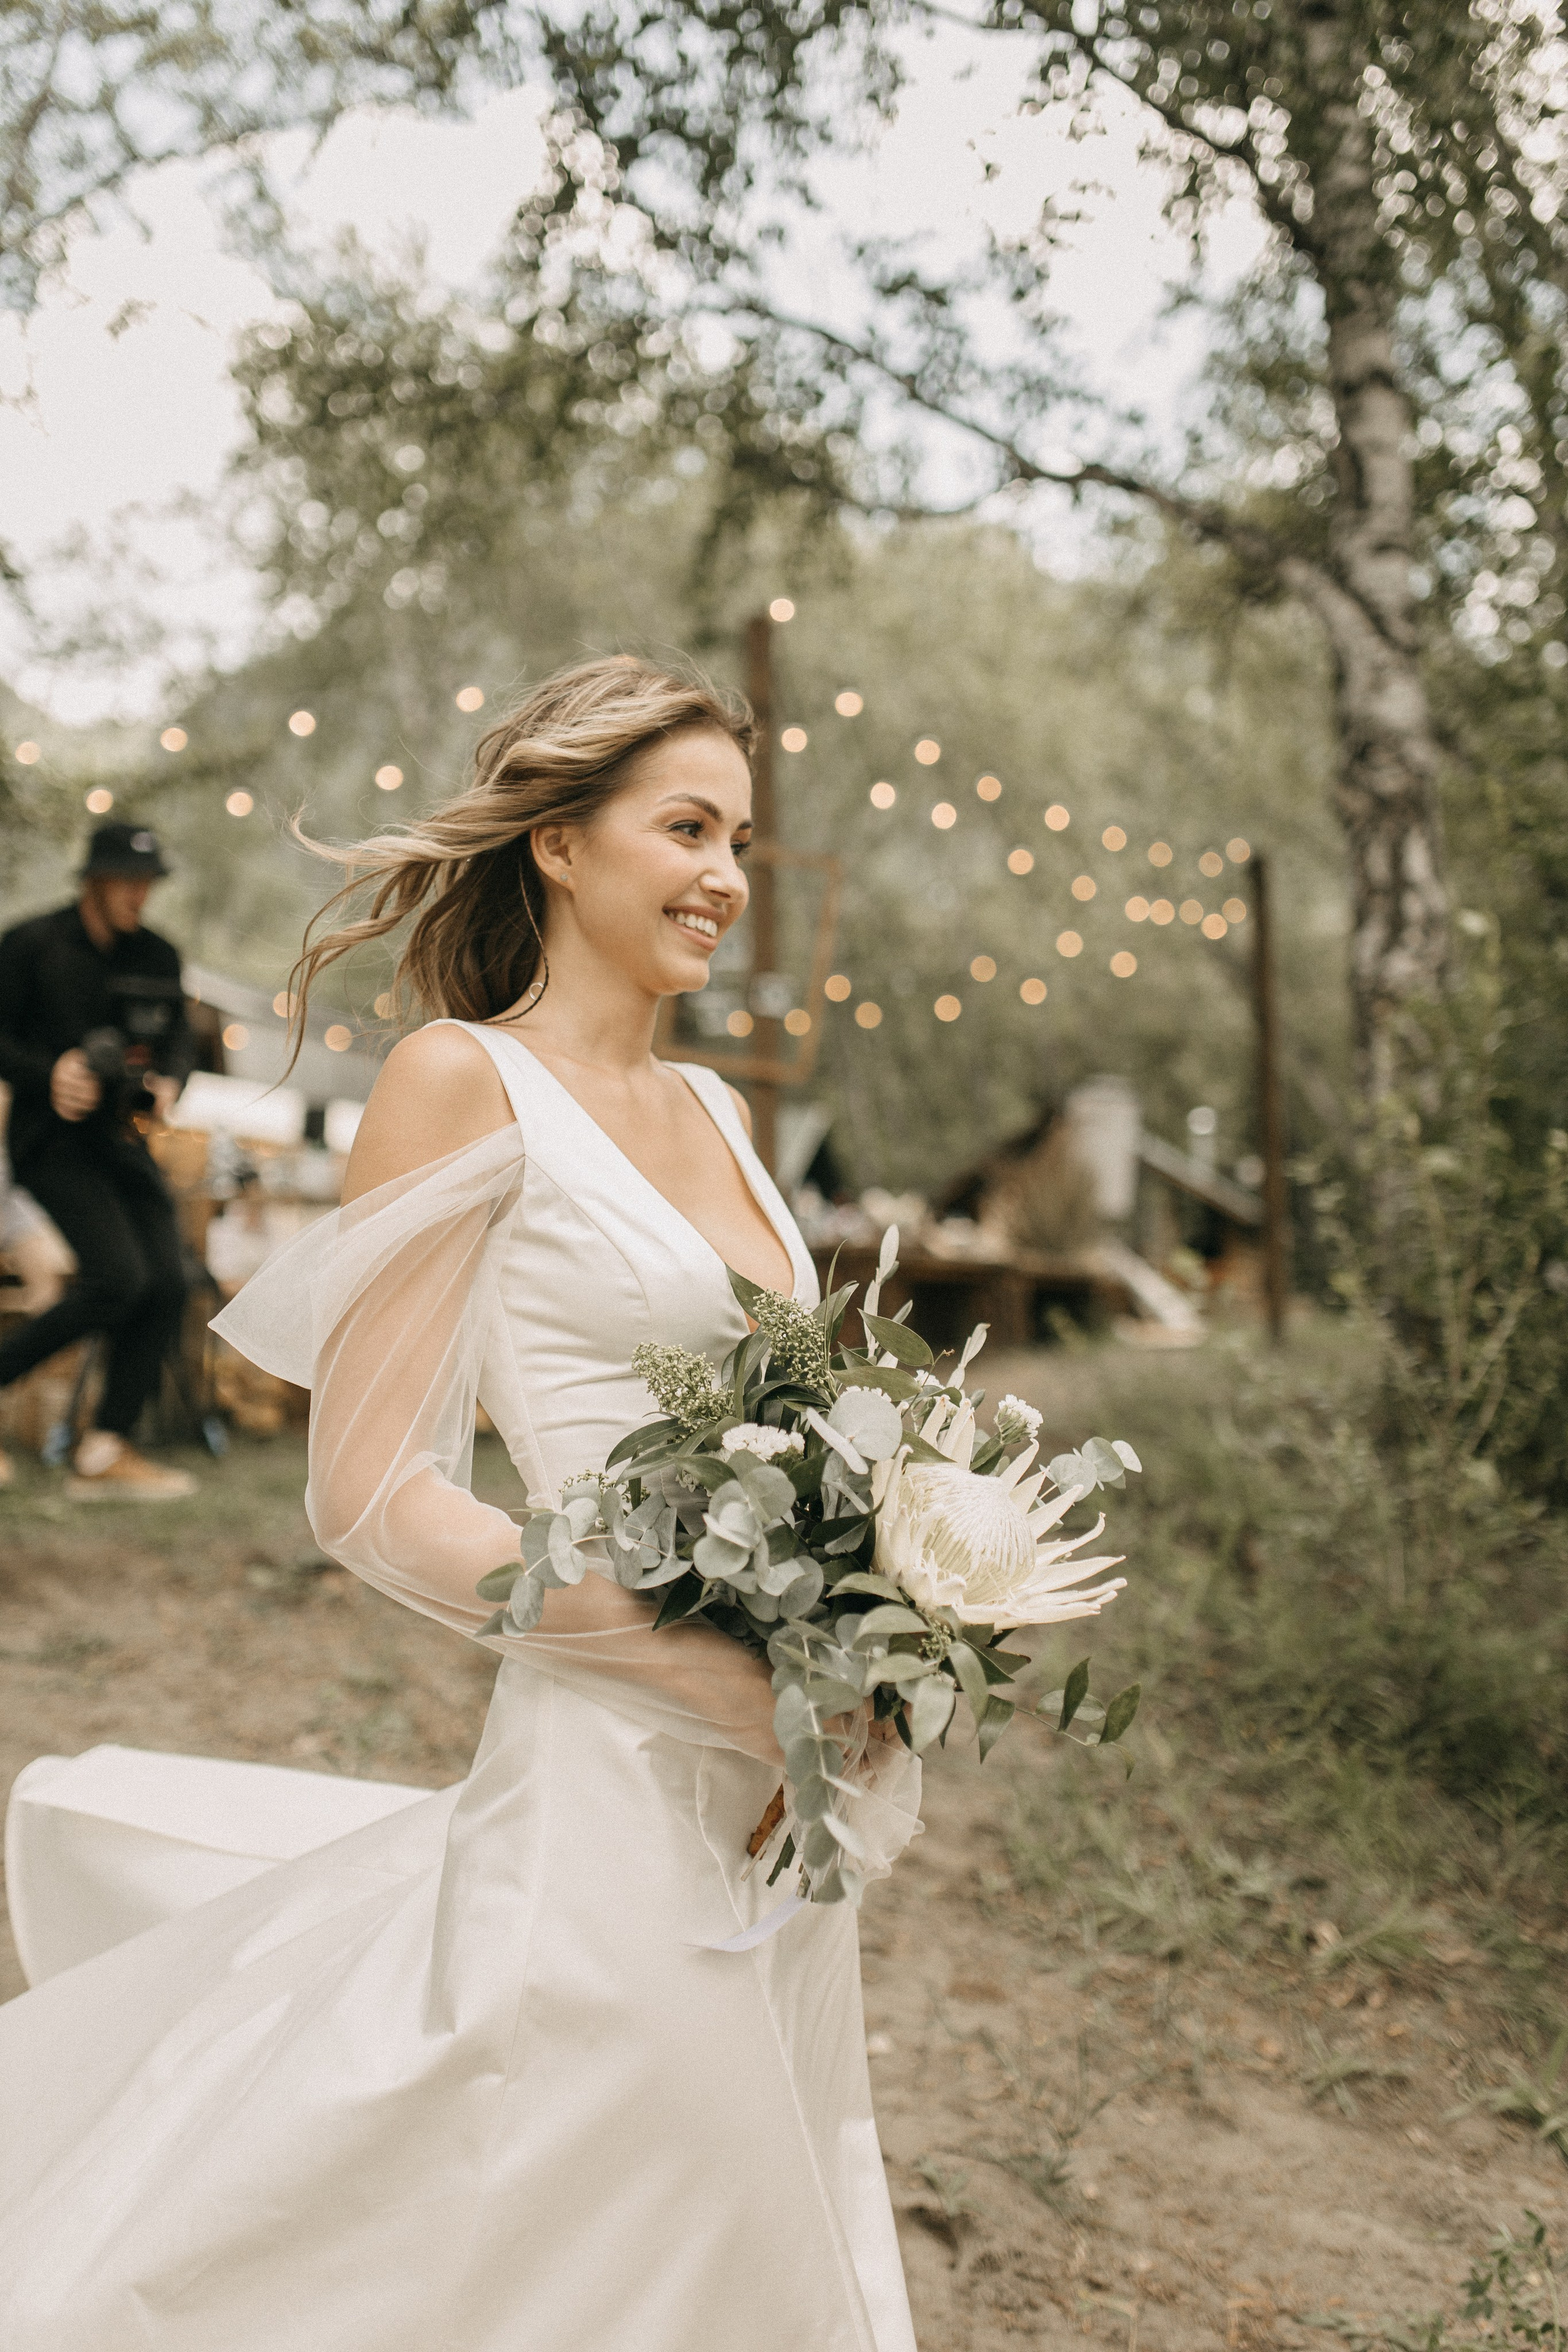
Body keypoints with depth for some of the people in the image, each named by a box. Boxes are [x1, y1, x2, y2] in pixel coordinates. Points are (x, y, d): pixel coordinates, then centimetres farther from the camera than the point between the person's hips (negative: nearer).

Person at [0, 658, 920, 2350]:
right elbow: (369, 1494, -14)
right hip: (613, 1785, -8)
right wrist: (722, 1671, -19)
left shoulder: (714, 1112, 12)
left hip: (774, 1814, 8)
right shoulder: (464, 1083, -9)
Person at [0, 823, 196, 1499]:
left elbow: (178, 1041, 17)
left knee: (165, 1284, -6)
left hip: (122, 1139, 6)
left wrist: (168, 1081, -6)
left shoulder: (158, 958, 11)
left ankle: (105, 1455, 1)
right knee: (117, 1277, -22)